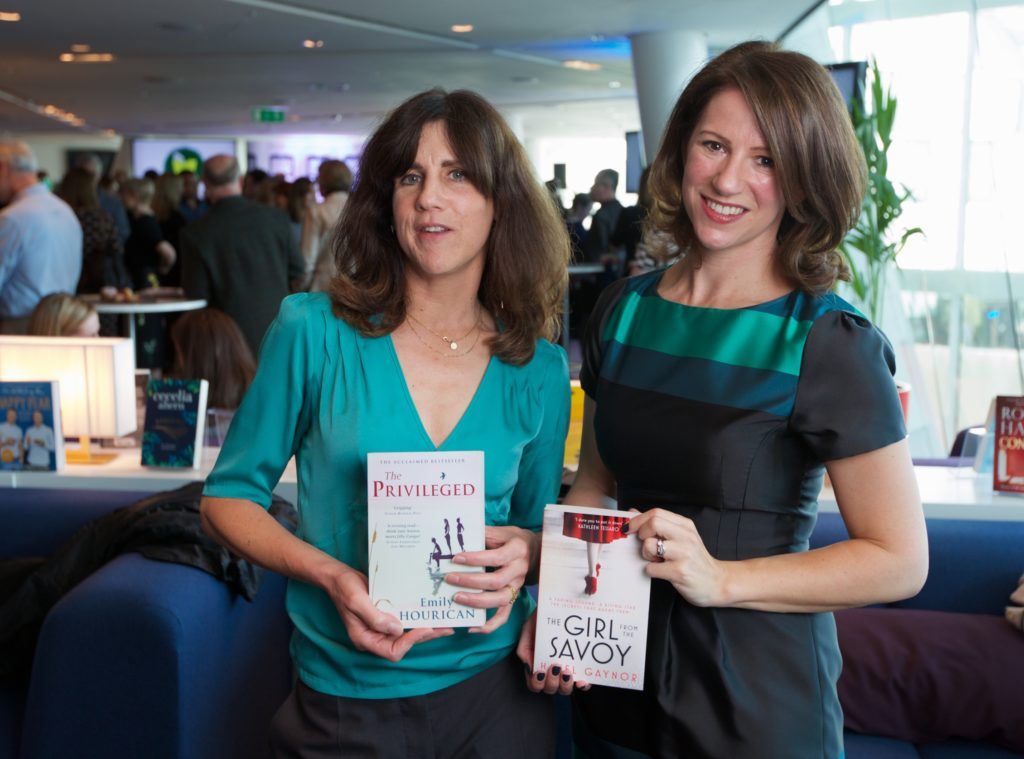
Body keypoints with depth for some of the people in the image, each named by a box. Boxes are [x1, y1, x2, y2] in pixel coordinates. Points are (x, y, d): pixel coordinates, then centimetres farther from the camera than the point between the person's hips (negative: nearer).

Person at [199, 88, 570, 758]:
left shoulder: (537, 369, -3)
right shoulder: (316, 332, -9)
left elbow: (537, 525, 8)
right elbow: (228, 498, -3)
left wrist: (524, 552, -15)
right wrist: (332, 575, -19)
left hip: (493, 685, 2)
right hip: (345, 696, -1)